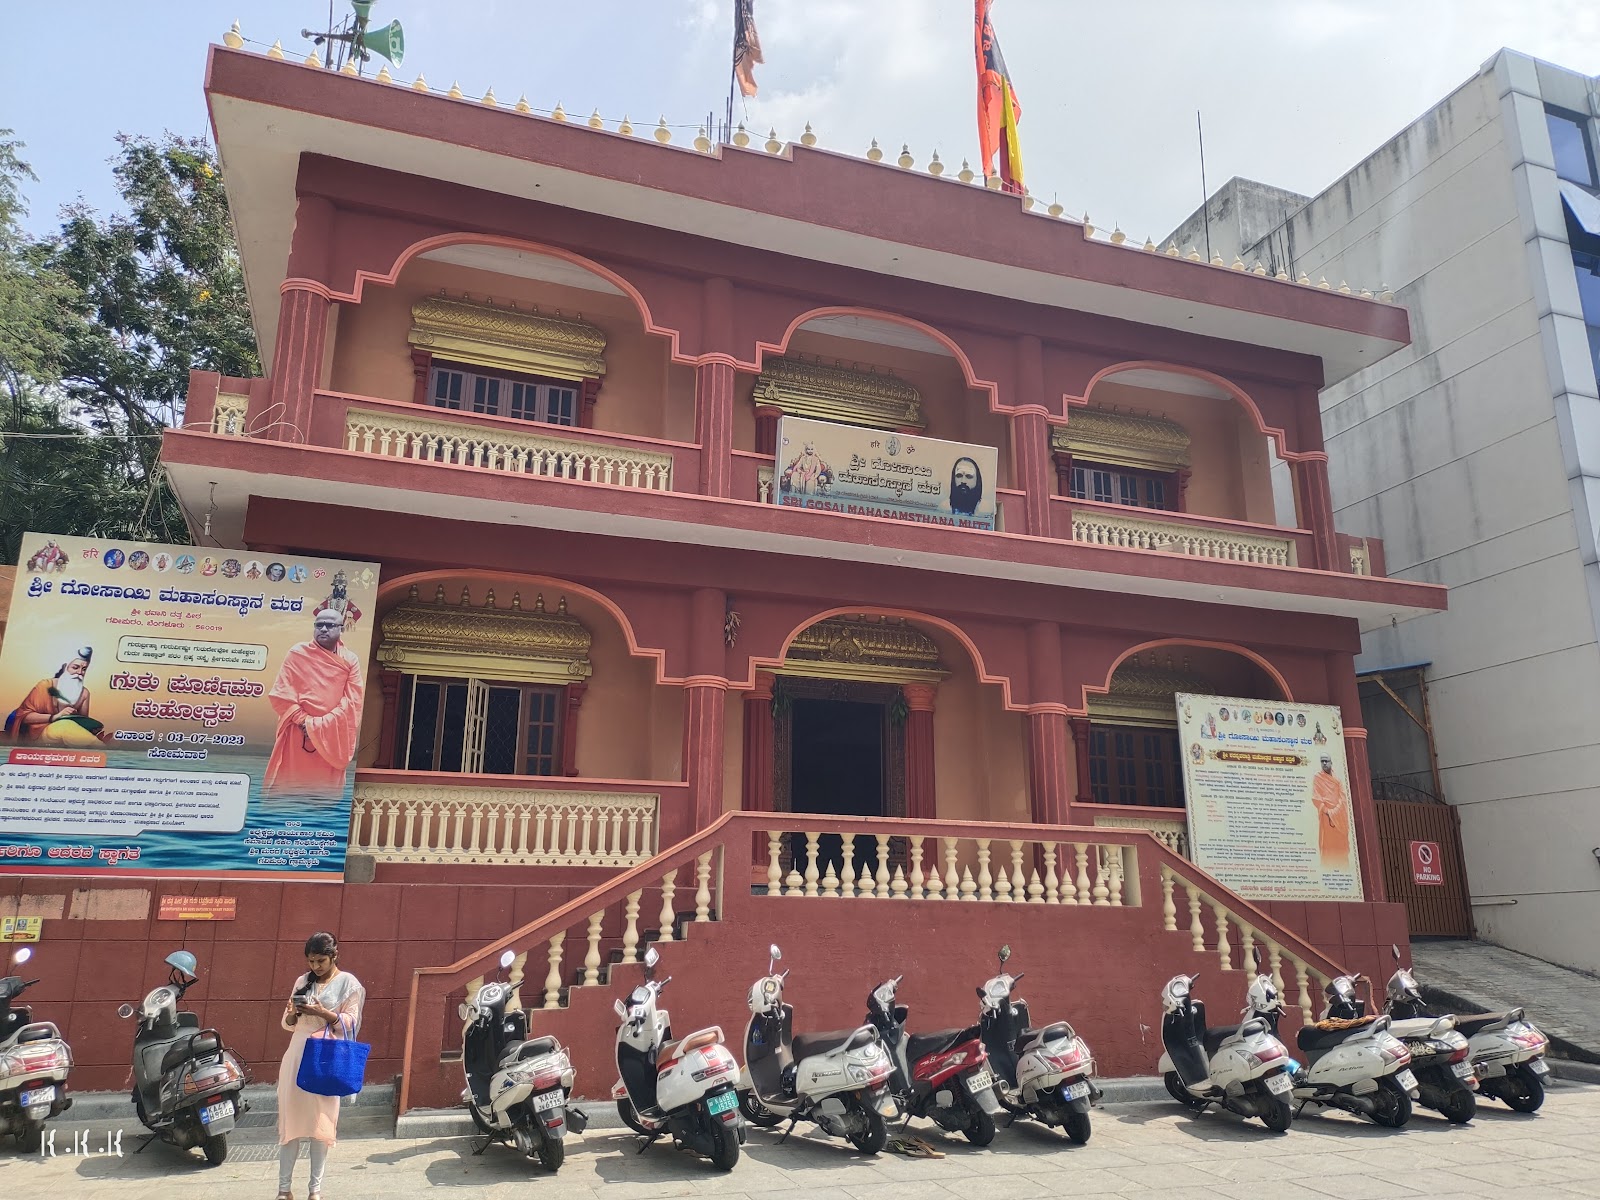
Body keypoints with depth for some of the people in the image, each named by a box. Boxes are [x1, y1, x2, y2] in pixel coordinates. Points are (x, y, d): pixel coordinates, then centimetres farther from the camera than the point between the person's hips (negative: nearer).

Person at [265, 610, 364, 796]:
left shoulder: (350, 661, 4)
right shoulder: (297, 653, 2)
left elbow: (352, 703, -3)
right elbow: (280, 694, -2)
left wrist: (321, 726, -13)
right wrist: (303, 720, -14)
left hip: (332, 738, 1)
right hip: (297, 734, -1)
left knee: (325, 794, 5)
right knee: (286, 789, 1)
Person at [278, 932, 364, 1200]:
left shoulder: (348, 983, -1)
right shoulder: (302, 981, 11)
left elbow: (350, 1024, -5)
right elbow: (289, 1024, 14)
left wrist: (323, 1013, -19)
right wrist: (292, 1013, -9)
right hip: (298, 1055, 4)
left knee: (321, 1123, 1)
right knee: (290, 1120, 2)